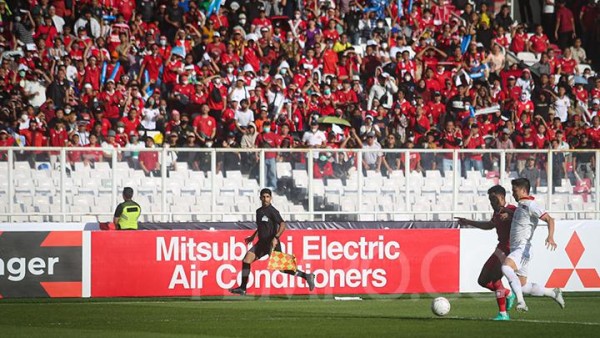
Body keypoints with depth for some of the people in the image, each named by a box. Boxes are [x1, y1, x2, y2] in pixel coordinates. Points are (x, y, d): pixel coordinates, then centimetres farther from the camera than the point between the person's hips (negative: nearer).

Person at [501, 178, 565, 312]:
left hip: (523, 249, -10)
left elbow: (549, 219, -20)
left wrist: (550, 237, -34)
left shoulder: (531, 205, -10)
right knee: (523, 287, 8)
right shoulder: (521, 206, 20)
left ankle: (520, 301, -39)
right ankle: (553, 293, 24)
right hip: (515, 249, 10)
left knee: (506, 267, -35)